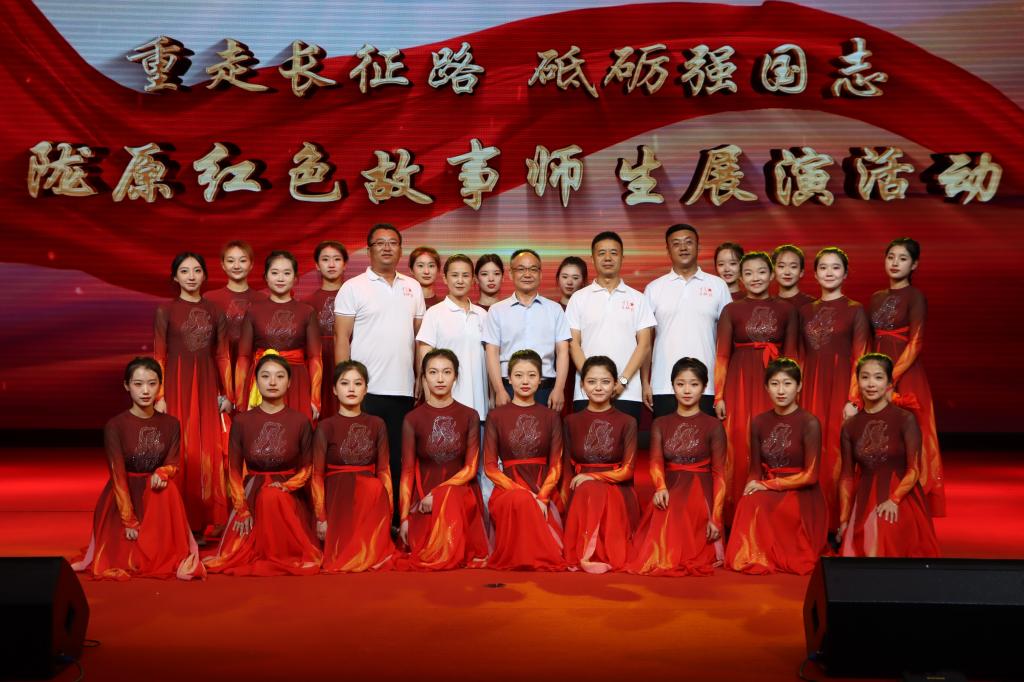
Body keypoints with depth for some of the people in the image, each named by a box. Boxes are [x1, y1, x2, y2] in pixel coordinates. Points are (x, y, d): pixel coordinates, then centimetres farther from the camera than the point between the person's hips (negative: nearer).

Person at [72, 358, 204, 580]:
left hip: (160, 501, 2)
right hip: (124, 498, -2)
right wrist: (129, 520, -19)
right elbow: (118, 476, -15)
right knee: (123, 565, -12)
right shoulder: (115, 426, -12)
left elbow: (173, 465, -1)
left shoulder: (171, 424, -1)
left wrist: (162, 473, -27)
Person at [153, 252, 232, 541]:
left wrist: (227, 394, 4)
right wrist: (159, 396, -9)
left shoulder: (214, 311, 8)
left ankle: (203, 521, 12)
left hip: (207, 386, 2)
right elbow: (159, 356, -2)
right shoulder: (165, 310, 1)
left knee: (208, 451, 2)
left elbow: (222, 355, 8)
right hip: (177, 385, -2)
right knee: (180, 450, -2)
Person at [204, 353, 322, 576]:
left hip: (288, 493, -1)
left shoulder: (301, 421, -3)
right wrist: (241, 509, -8)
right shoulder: (242, 421, -1)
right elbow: (234, 469, 1)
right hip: (250, 494, 1)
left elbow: (307, 467, 3)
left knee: (274, 497, -35)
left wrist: (286, 486, -15)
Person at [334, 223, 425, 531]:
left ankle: (395, 521, 18)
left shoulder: (412, 287, 12)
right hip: (365, 390, -4)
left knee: (399, 459, 9)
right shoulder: (353, 287, 0)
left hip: (403, 390, 4)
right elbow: (342, 339, -3)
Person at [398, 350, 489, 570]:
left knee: (449, 496, -35)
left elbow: (470, 468, -1)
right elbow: (407, 471, 1)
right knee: (430, 554, -25)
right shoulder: (413, 419, 3)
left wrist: (437, 494, -15)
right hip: (423, 493, 0)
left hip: (460, 492, 1)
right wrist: (404, 518, -6)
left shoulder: (469, 416, 4)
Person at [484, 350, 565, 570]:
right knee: (521, 501, -35)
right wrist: (523, 492, -12)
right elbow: (490, 467, 1)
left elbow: (555, 466, 5)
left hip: (544, 489, 2)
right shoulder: (496, 416, 7)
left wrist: (542, 498, -13)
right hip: (508, 488, -1)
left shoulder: (551, 418, 12)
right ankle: (520, 559, -15)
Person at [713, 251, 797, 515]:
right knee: (740, 446, -2)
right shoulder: (731, 310, 3)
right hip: (741, 384, -1)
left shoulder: (786, 310, 7)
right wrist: (719, 396, -3)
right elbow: (722, 355, 1)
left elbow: (791, 355, 8)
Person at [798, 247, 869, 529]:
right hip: (810, 389, 4)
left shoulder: (855, 310, 0)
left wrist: (853, 400, -13)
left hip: (841, 388, -4)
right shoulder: (806, 311, 12)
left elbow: (859, 358, -5)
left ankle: (840, 526, 6)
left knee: (837, 454, -3)